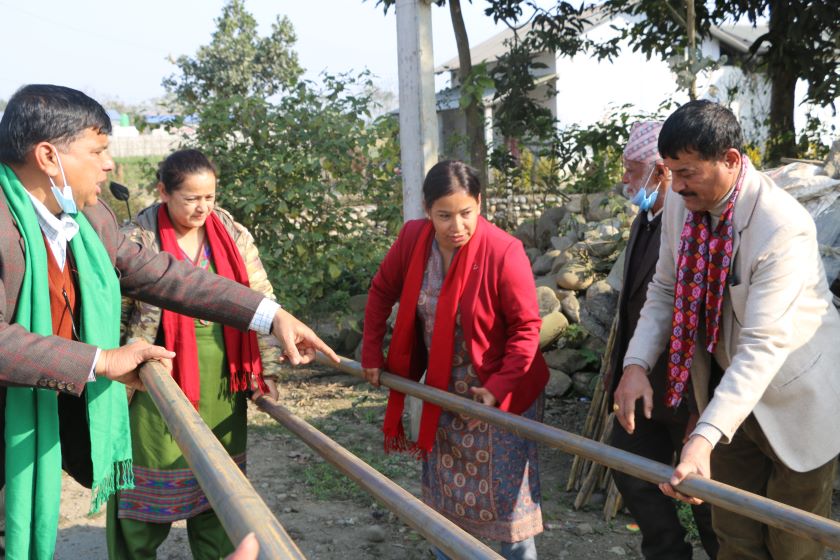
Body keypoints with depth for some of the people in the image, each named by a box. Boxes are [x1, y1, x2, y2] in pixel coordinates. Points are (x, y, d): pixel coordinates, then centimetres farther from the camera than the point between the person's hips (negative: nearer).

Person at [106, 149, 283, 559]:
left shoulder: (233, 235, 2)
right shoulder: (136, 241, -8)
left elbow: (262, 302, 6)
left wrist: (267, 371, 3)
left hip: (221, 383, 3)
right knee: (149, 487, 5)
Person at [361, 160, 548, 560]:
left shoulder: (503, 251, -24)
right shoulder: (412, 238, -11)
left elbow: (526, 328, -18)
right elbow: (382, 292, 6)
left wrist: (500, 387, -24)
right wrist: (371, 354, 6)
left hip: (499, 392, -5)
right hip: (443, 392, 5)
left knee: (505, 494, 3)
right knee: (443, 488, 19)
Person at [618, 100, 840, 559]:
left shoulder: (783, 228, -30)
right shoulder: (680, 205, -10)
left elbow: (764, 346, -35)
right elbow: (664, 291, 2)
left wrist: (704, 438, -43)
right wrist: (637, 364, -14)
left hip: (793, 398, -5)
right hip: (727, 387, 6)